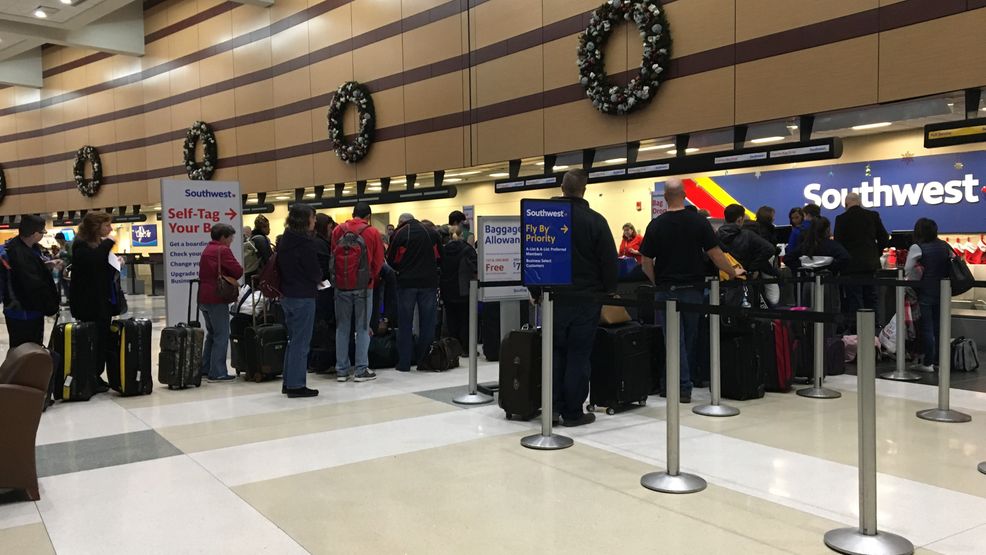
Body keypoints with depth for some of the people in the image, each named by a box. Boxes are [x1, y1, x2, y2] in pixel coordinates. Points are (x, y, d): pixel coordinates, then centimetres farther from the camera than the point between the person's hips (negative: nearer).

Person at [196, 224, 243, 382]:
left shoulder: (207, 250, 18)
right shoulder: (223, 250, -10)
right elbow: (238, 271, -16)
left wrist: (226, 276, 4)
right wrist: (231, 277, 6)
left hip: (203, 297, 9)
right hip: (217, 298, -9)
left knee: (212, 334, 18)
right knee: (221, 336, -5)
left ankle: (205, 369, 22)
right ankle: (217, 373, -6)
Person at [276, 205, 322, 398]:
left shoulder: (284, 239, 10)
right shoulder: (305, 241, -16)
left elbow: (280, 266, 15)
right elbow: (314, 271, -14)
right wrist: (318, 279, 6)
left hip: (286, 295, 9)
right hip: (303, 296, -9)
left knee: (293, 339, 17)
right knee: (301, 342, -2)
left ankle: (288, 382, 22)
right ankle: (297, 385, 3)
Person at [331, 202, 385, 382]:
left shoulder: (338, 231, 3)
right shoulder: (372, 233, -4)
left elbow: (332, 256, 7)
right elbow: (378, 261, -2)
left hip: (341, 286, 3)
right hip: (363, 286, -3)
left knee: (342, 328, 10)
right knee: (363, 328, 4)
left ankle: (342, 370, 12)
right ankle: (361, 370, 3)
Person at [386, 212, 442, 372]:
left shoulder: (398, 234, -1)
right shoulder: (431, 232, 6)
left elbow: (391, 261, 1)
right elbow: (439, 257, 7)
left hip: (406, 282, -1)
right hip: (429, 281, 2)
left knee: (404, 324, 6)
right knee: (427, 323, 8)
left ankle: (404, 363, 6)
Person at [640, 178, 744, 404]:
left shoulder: (656, 225, -4)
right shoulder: (699, 221, -5)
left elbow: (646, 262, -3)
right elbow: (714, 253, -4)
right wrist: (733, 272, 10)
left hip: (666, 290, -1)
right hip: (693, 288, 1)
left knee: (674, 339, 2)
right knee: (691, 337, 13)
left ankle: (682, 387, 0)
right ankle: (683, 381, 25)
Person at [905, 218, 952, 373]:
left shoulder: (917, 248, -11)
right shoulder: (945, 246, 6)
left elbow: (908, 270, -12)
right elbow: (951, 268, 11)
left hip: (924, 293, -5)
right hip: (942, 291, 5)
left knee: (926, 328, 0)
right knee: (938, 326, 13)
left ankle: (928, 362, 1)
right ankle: (938, 360, 18)